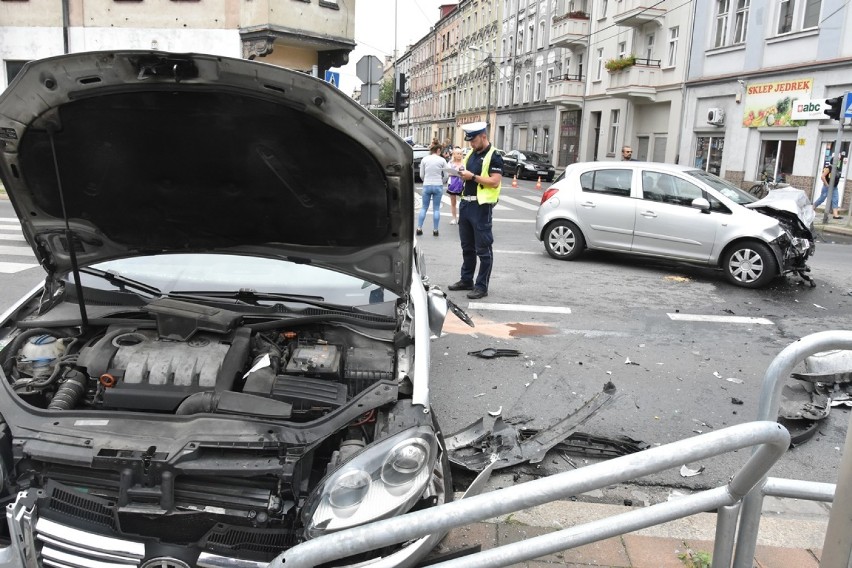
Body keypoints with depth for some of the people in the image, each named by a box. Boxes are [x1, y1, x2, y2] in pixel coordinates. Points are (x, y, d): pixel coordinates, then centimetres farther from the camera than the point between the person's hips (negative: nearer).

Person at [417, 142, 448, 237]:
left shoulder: (424, 160, 0)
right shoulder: (442, 160, -3)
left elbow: (421, 175, 3)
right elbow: (446, 176, -1)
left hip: (426, 186, 1)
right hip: (438, 186, -1)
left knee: (424, 207, 11)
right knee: (436, 208, 6)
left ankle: (419, 228, 7)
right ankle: (435, 230, 7)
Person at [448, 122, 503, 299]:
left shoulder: (494, 157, -9)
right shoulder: (471, 154, 16)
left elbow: (495, 182, -17)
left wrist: (472, 176, -19)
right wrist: (461, 174, 2)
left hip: (481, 206, -8)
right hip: (465, 203, 8)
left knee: (483, 249, -2)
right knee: (467, 247, 15)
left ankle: (482, 286, 2)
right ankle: (466, 280, 26)